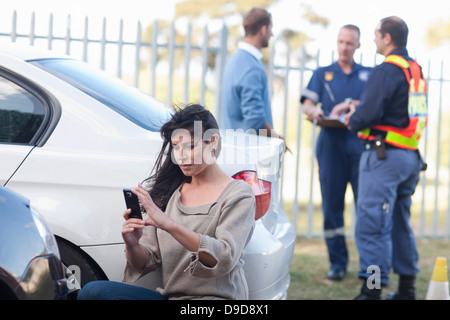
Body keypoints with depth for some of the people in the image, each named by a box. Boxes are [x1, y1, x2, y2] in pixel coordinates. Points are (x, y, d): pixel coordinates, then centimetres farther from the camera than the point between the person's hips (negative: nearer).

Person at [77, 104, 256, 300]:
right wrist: (133, 246, -14)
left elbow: (226, 259, -18)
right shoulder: (168, 192, 14)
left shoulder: (238, 194, -1)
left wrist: (170, 225, -27)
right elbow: (148, 261, 11)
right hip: (169, 295, 5)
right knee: (92, 291, -20)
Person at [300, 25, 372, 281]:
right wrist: (314, 113, -18)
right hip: (331, 142, 1)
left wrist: (357, 106, -14)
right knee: (332, 203, 0)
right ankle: (338, 262, 9)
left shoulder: (369, 75, 16)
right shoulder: (323, 74, 17)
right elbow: (308, 104, 4)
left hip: (361, 143, -1)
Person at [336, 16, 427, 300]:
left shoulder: (388, 70, -14)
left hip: (385, 156, -9)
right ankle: (407, 288, 24)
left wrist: (352, 120, 2)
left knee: (372, 224, -6)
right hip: (411, 156, 9)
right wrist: (360, 113, 16)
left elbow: (367, 115, -20)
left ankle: (372, 289, -6)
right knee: (401, 223, 17)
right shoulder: (417, 70, 13)